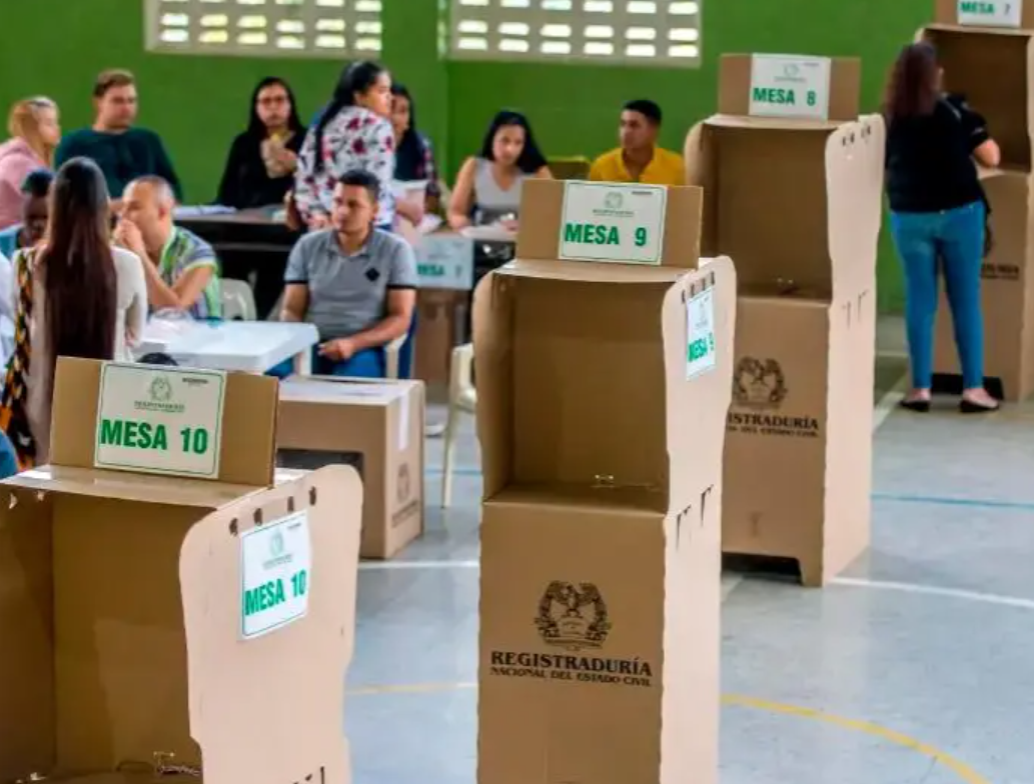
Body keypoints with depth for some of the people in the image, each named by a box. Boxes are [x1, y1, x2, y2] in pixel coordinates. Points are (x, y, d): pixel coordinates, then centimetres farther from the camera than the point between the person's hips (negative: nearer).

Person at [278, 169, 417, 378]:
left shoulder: (396, 250, 3)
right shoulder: (307, 246, 11)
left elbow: (400, 319, -1)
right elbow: (292, 310, 11)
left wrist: (352, 343, -16)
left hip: (364, 348, -2)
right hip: (309, 345, 2)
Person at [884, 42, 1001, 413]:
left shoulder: (889, 118, -1)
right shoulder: (955, 110, -8)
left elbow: (883, 169, 7)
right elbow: (992, 157, -6)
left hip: (909, 216, 2)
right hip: (958, 212, -2)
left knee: (919, 301, 8)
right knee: (966, 300, 6)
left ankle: (920, 389, 8)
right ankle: (973, 388, 8)